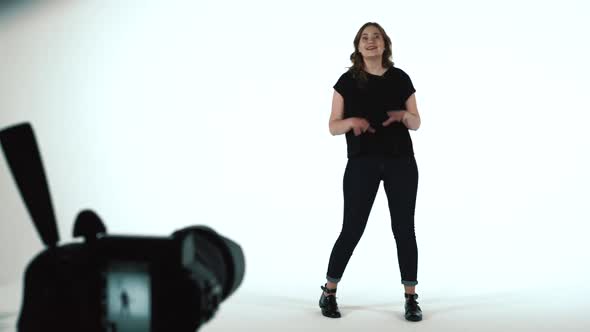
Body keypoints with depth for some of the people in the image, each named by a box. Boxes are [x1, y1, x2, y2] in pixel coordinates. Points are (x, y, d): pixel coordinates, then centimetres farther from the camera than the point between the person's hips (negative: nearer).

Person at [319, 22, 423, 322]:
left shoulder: (400, 78, 6)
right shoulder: (347, 80, 2)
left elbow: (417, 123, 10)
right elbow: (333, 126, 2)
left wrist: (403, 115, -12)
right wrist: (352, 121, -18)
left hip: (401, 162, 2)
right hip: (362, 163, -2)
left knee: (404, 228, 1)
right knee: (352, 229, -1)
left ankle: (411, 299, 10)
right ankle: (328, 293, 16)